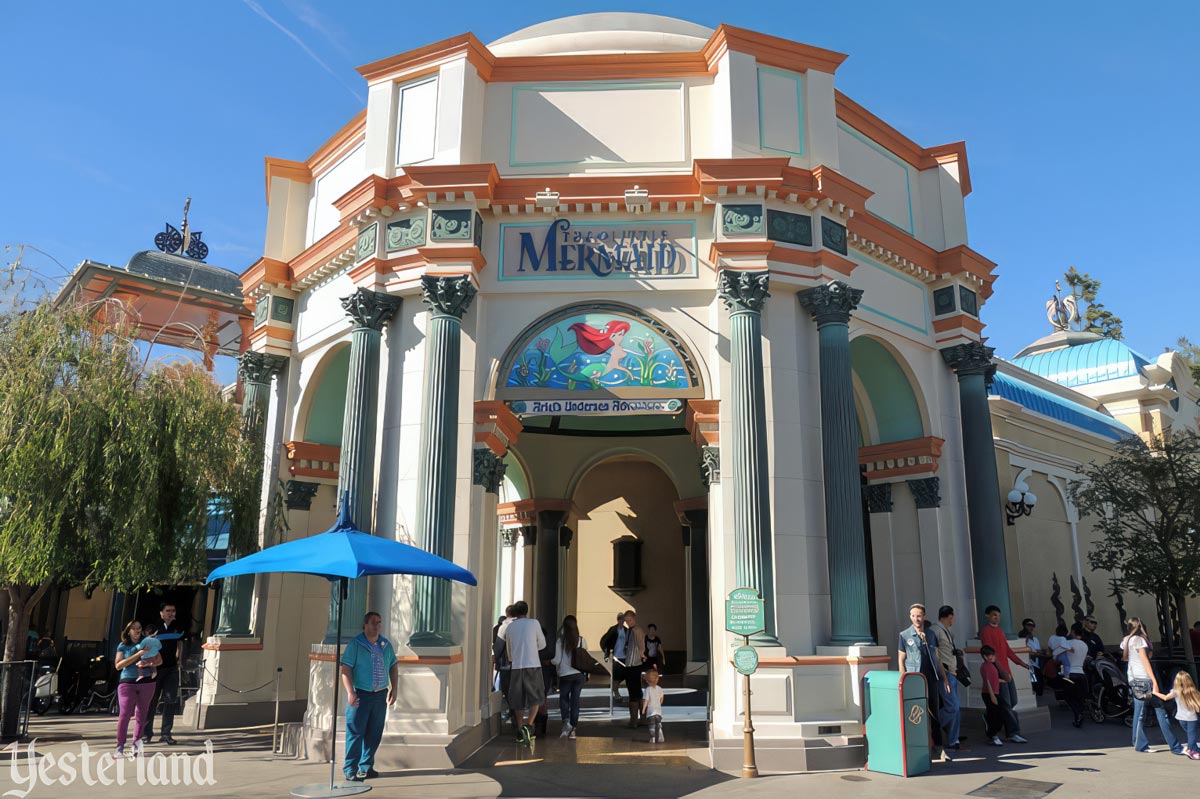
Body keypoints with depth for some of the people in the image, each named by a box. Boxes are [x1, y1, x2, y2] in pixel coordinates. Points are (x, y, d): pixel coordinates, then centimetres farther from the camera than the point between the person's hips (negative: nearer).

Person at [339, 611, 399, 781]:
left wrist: (393, 689, 11)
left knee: (374, 733, 9)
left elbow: (394, 667, 18)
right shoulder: (355, 644, -6)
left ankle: (366, 767, 20)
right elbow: (345, 669, -11)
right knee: (355, 732, -4)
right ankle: (350, 770, 3)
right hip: (360, 695, -5)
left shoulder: (386, 645, 11)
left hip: (380, 695, 5)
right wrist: (350, 692, -19)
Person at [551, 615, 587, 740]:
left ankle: (566, 721, -9)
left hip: (565, 675, -2)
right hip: (580, 674, 2)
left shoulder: (560, 641, -7)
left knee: (564, 698, 13)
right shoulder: (582, 640, -1)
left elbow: (557, 660, -6)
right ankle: (572, 729, 9)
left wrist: (550, 661, 14)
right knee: (575, 700, 8)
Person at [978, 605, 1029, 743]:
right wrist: (1002, 670, -20)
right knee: (1006, 704, -7)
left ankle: (1013, 732, 15)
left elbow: (1007, 650, 19)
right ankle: (1014, 732, -4)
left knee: (1013, 703, 9)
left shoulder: (1000, 631, 19)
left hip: (1006, 671, 9)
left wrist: (1021, 663, 11)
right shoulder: (986, 631, -8)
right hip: (998, 672, -9)